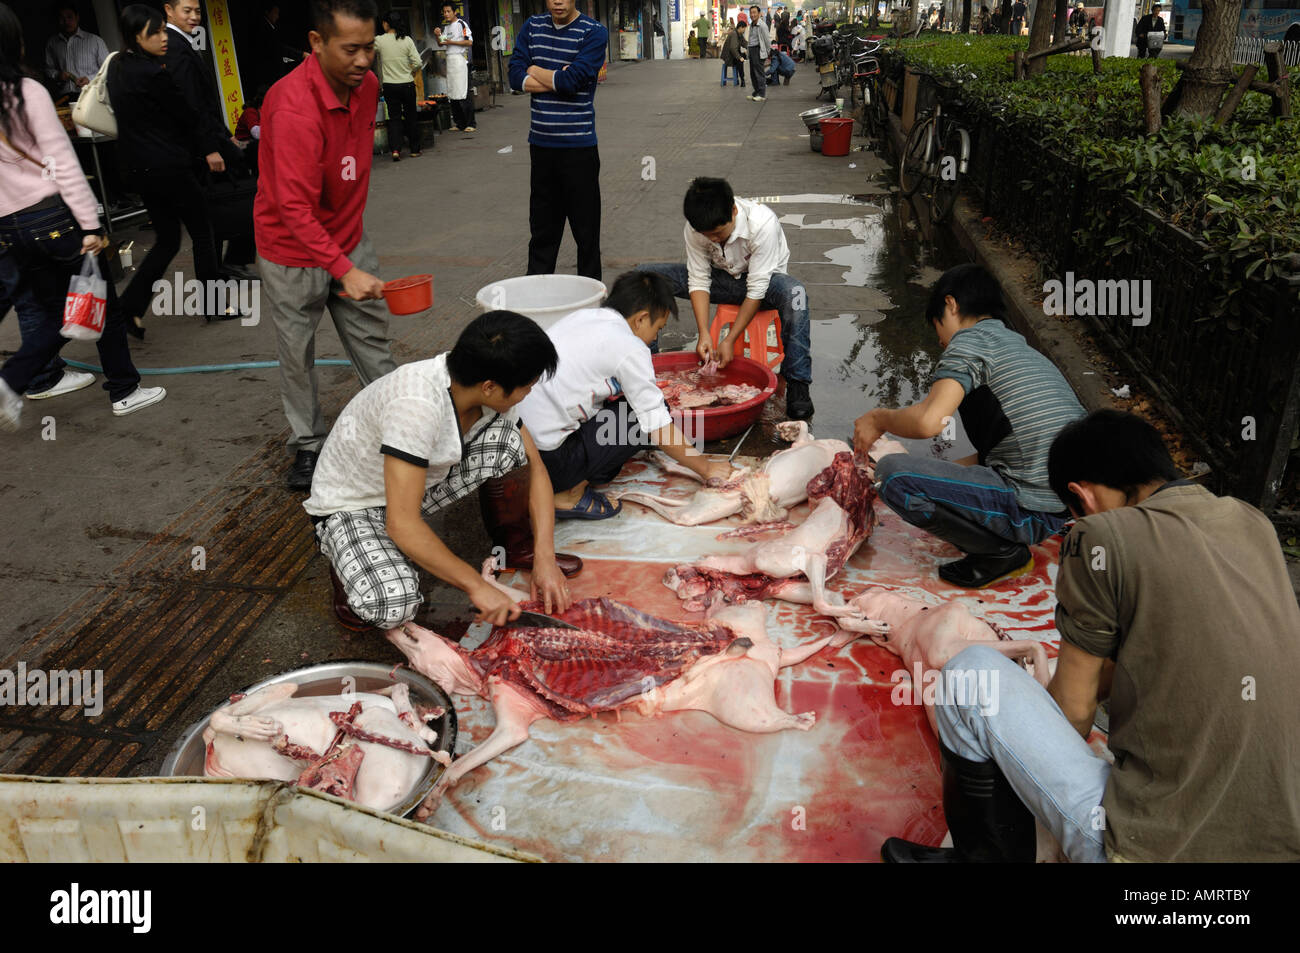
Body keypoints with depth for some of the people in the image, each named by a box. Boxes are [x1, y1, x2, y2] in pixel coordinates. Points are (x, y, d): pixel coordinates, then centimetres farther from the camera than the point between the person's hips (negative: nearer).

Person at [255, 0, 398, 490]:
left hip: (347, 240, 6)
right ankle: (308, 445, 24)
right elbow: (295, 206, -31)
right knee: (298, 355, 8)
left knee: (373, 338, 12)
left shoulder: (367, 85, -3)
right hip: (293, 251, -6)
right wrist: (344, 270, -39)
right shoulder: (294, 107, -28)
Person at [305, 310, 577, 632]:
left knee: (509, 439, -18)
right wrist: (476, 586, -28)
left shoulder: (490, 390, -14)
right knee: (392, 605, -35)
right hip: (349, 505, -6)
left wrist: (545, 559, -14)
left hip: (419, 483, 6)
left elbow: (534, 465, -4)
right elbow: (403, 525, -36)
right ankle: (349, 569, 0)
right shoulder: (416, 404, -37)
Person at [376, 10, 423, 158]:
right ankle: (415, 150, 18)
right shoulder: (407, 40, -4)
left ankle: (395, 150, -8)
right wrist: (412, 73, 11)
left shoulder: (379, 40, -6)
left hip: (389, 86, 0)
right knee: (411, 117, 13)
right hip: (407, 84, 0)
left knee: (394, 118, 7)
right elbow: (418, 63, -7)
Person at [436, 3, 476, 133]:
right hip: (449, 59, 8)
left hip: (460, 60, -8)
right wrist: (438, 36, 3)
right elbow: (441, 43, 24)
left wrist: (451, 42, -12)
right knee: (452, 93, 4)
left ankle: (470, 124, -8)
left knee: (463, 93, -11)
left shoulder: (461, 24, -4)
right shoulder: (446, 27, 19)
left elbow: (470, 42, -12)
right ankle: (459, 124, 7)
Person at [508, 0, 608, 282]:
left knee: (586, 227, 1)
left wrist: (534, 71, -2)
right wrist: (557, 78, -11)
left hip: (578, 145, -4)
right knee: (542, 227, 11)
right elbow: (516, 77, -1)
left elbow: (572, 80, -17)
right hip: (541, 142, 4)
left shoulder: (594, 33, -5)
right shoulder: (532, 27, 9)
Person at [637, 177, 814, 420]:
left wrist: (730, 340, -30)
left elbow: (756, 289, -29)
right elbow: (699, 280, -13)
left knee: (794, 291, -42)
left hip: (761, 279, -3)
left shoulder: (763, 223, -32)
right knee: (644, 274, -15)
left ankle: (797, 384, -33)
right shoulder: (694, 228, -21)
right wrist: (704, 334, -25)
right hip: (721, 277, 4)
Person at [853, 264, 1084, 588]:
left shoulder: (971, 338, -7)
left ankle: (1002, 551, -2)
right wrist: (938, 475, 27)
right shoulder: (1022, 348, 21)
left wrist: (879, 418, -1)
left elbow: (928, 421, -22)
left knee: (893, 475, -16)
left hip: (1031, 510, -10)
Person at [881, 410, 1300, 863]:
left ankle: (987, 854, 17)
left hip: (1151, 848, -7)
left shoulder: (1102, 539, -13)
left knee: (973, 673, 1)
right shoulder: (1253, 523, 7)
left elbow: (1074, 710, -3)